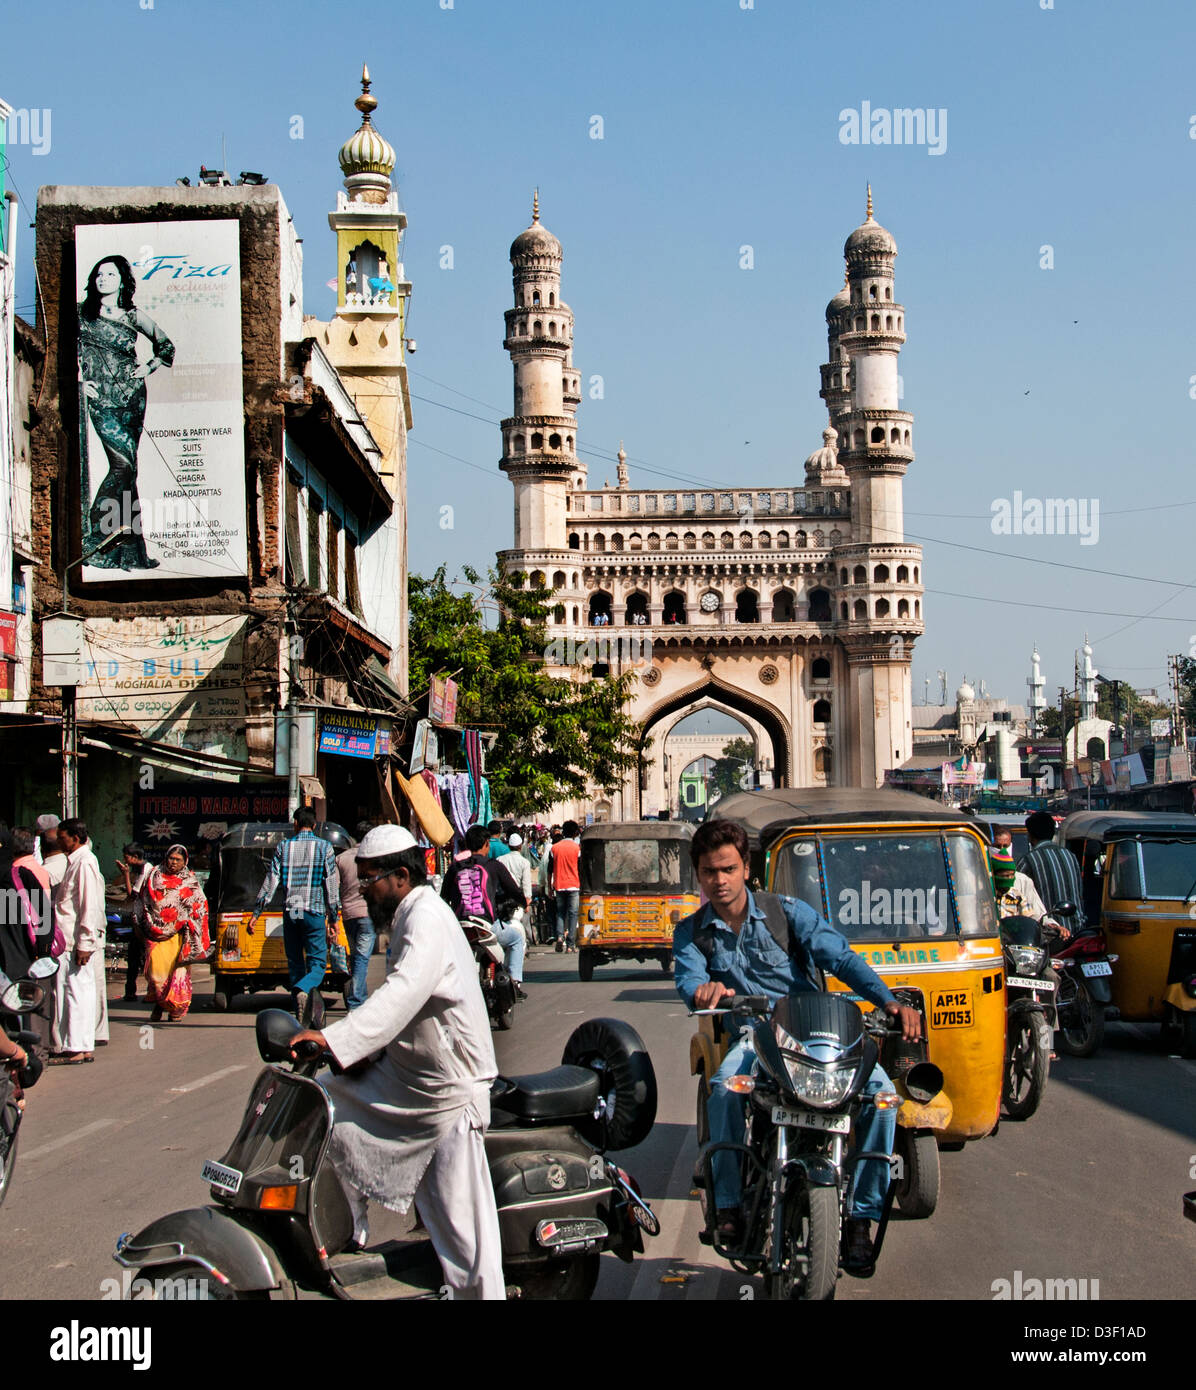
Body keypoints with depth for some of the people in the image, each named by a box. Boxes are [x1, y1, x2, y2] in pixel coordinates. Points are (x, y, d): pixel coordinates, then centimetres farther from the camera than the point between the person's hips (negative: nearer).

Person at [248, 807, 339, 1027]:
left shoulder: (284, 847, 6)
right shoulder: (324, 848, 2)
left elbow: (270, 883, 3)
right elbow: (332, 886, 0)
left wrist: (256, 914, 8)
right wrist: (333, 919, 4)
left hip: (290, 912, 2)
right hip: (314, 912, -2)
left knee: (295, 964, 10)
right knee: (317, 962, 0)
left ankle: (302, 1018, 7)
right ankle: (303, 990, -32)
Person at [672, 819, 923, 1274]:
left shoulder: (787, 912, 5)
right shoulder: (692, 932, 10)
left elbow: (841, 957, -6)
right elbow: (687, 979, -10)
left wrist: (889, 1002, -22)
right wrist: (703, 990, -37)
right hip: (751, 1038, 0)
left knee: (879, 1088, -25)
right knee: (724, 1086, -34)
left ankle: (860, 1217, -17)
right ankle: (728, 1206, -21)